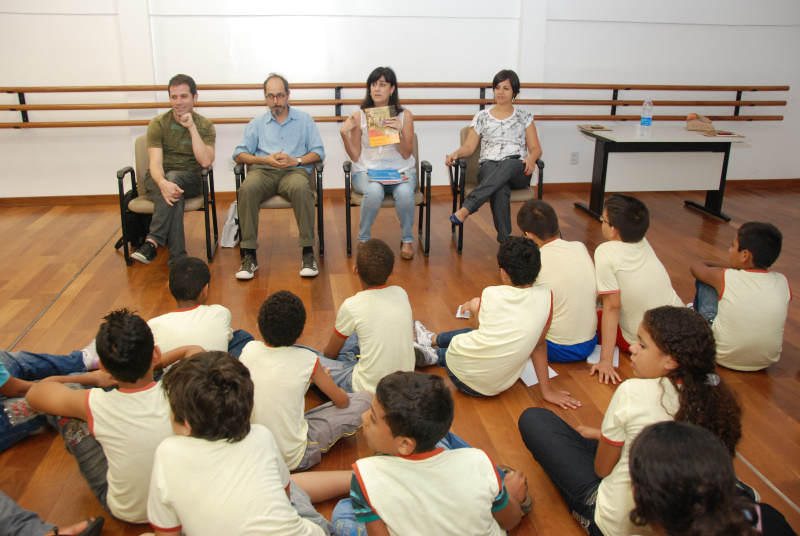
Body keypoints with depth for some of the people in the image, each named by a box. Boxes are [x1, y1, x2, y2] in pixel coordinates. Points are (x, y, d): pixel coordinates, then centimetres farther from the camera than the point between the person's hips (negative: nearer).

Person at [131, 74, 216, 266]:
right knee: (174, 196, -36)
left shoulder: (205, 126, 3)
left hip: (190, 180, 0)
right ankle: (178, 261, -42)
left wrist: (192, 127, -17)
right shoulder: (158, 124, 0)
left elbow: (205, 162, -14)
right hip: (159, 179, 0)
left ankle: (152, 242, -41)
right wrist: (163, 183, -37)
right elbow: (155, 163, -13)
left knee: (173, 177, -36)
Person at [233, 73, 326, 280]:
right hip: (263, 170, 2)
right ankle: (249, 255, -29)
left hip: (294, 170, -1)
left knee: (301, 188, -38)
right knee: (247, 189, -34)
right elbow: (238, 154, 13)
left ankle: (308, 252, -33)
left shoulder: (304, 119, 20)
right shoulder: (257, 123, 23)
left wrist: (295, 160, -8)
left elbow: (318, 152, 10)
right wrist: (265, 159, -4)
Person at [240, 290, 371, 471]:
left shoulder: (249, 350, -8)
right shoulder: (307, 360, -17)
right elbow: (342, 401, -4)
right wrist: (327, 381, 20)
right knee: (363, 400, -1)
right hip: (293, 459, -5)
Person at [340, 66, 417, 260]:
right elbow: (355, 157, 2)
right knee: (374, 191, -36)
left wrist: (399, 132, -16)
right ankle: (363, 240, -11)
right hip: (366, 171, 0)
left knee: (404, 192, -35)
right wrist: (344, 134, -12)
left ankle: (407, 239, -8)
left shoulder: (404, 115, 4)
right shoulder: (359, 116, 3)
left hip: (400, 170, 1)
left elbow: (406, 154, 0)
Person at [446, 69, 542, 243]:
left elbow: (536, 148, 12)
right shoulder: (482, 117, 18)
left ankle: (465, 209, -50)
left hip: (517, 171, 0)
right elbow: (469, 146, 12)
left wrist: (531, 158, -14)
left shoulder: (525, 116, 18)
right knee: (500, 189, -39)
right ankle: (505, 240, -46)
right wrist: (456, 154, -12)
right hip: (490, 168, 0)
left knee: (507, 165, -40)